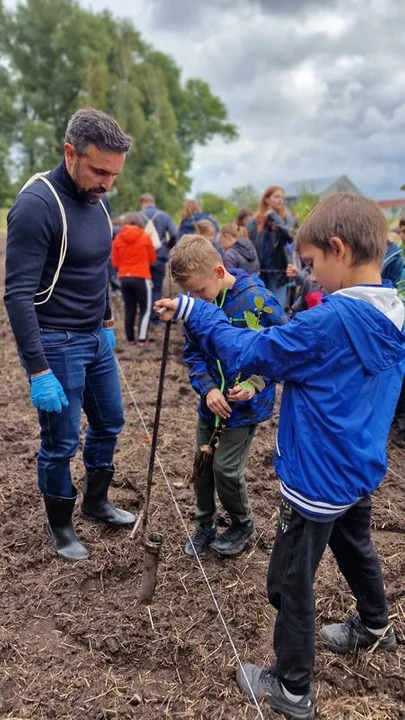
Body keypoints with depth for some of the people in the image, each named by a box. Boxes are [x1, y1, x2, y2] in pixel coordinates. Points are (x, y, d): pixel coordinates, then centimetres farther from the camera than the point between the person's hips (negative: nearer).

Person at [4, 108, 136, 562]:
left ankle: (96, 502, 41)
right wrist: (38, 371, -24)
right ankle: (60, 527, 29)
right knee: (61, 442, 6)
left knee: (109, 423, 19)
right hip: (57, 343, -8)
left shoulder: (96, 199, 4)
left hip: (96, 338, 8)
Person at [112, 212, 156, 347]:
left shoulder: (118, 238, 2)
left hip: (124, 278, 3)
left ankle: (130, 338, 16)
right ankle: (142, 339, -4)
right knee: (145, 309, 4)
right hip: (141, 278, -3)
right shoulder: (145, 237, -3)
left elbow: (115, 262, 5)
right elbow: (152, 259, 5)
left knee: (129, 309, 12)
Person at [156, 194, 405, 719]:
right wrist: (265, 378, 9)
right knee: (355, 546, 32)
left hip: (320, 480, -9)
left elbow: (249, 352, -21)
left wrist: (194, 311, -10)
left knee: (291, 582, 9)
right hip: (361, 469, 9)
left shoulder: (332, 321, -27)